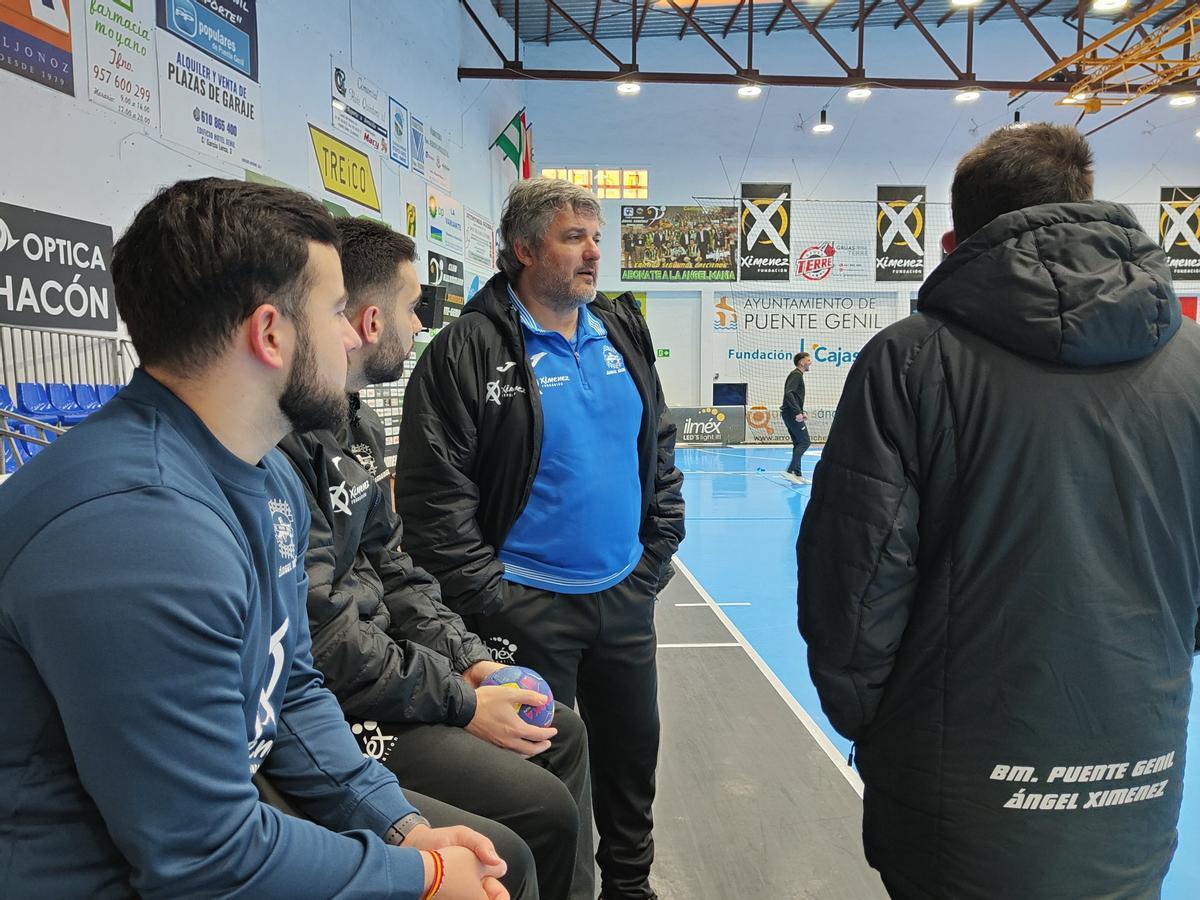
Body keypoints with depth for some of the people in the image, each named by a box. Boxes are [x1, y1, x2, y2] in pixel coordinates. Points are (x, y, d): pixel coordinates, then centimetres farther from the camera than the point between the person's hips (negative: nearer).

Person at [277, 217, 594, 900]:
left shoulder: (356, 421, 8)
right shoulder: (286, 437, -25)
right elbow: (323, 636, -25)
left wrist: (466, 658, 2)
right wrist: (461, 702, -16)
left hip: (378, 661, 10)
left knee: (563, 732, 13)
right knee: (543, 811, -13)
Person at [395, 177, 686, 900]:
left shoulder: (624, 334, 7)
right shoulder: (469, 350, -11)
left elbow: (661, 452, 14)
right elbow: (433, 489, -13)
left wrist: (658, 554, 8)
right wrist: (486, 597, -13)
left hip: (626, 595, 6)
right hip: (528, 605, -5)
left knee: (633, 752, 20)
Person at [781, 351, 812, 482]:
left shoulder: (798, 375, 20)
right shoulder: (796, 374, -11)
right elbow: (788, 393, -25)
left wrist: (802, 412, 19)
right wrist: (798, 412, -27)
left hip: (792, 414, 10)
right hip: (792, 413, -10)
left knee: (798, 443, 11)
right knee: (805, 442, -9)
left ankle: (797, 474, 12)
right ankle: (790, 470, -12)